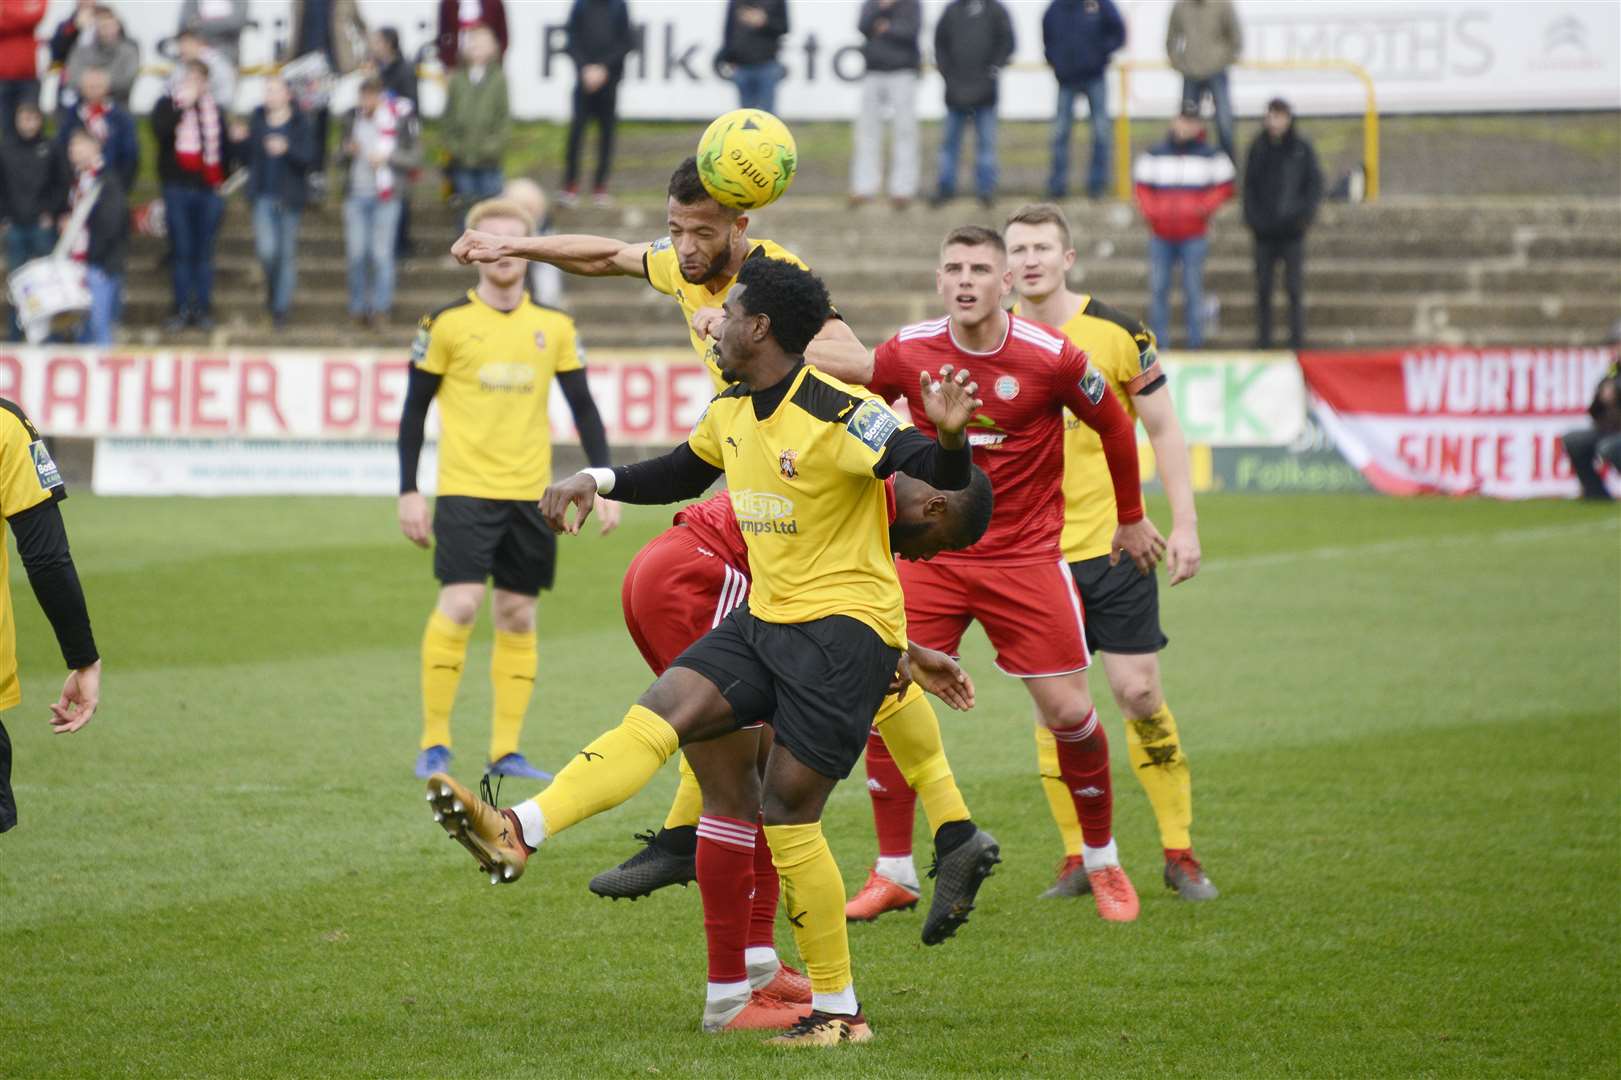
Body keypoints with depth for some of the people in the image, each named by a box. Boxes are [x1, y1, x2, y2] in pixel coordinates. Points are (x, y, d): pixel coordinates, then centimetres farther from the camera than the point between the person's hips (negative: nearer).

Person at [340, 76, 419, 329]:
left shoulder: (398, 119, -4)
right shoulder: (352, 118, 10)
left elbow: (415, 155, 0)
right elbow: (341, 159, 19)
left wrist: (387, 158, -14)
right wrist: (348, 152, -4)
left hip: (385, 196, -4)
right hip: (356, 194, 4)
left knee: (381, 252, -5)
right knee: (356, 252, 3)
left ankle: (381, 308, 1)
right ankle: (358, 306, 13)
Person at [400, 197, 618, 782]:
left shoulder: (555, 327, 8)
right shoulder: (446, 324, -1)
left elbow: (584, 409, 12)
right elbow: (414, 410, 3)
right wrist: (409, 491, -2)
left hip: (531, 494, 3)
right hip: (465, 490, -3)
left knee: (517, 618, 3)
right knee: (460, 605, -15)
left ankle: (505, 752, 8)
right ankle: (434, 743, -6)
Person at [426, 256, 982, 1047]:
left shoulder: (836, 417, -18)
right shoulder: (732, 412, 9)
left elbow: (938, 474, -26)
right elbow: (681, 475, 29)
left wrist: (949, 436, -48)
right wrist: (598, 480, 16)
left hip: (846, 626, -8)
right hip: (766, 618, 8)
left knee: (788, 815, -7)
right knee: (658, 714, -12)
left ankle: (839, 1009, 3)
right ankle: (517, 834, -23)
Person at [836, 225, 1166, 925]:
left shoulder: (1051, 357, -12)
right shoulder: (905, 354, -7)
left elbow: (1115, 427, 5)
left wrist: (1131, 520, 15)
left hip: (1025, 556, -2)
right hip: (931, 553, 2)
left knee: (1068, 710, -4)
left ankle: (1103, 862, 18)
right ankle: (894, 873, 5)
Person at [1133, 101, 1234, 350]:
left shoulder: (1210, 156, 4)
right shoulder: (1155, 155, 9)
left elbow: (1224, 187, 6)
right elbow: (1142, 186, 13)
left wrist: (1204, 207, -9)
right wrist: (1150, 211, -4)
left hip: (1194, 235, -2)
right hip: (1160, 235, 2)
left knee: (1193, 289, -2)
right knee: (1158, 288, 2)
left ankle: (1196, 341, 3)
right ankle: (1158, 342, 8)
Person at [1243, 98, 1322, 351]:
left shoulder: (1302, 149, 0)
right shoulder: (1258, 148, 5)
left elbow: (1315, 185, 2)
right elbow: (1249, 186, 8)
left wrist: (1303, 214, -11)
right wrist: (1253, 218, -4)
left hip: (1292, 229, -2)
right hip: (1264, 231, 2)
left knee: (1295, 288, -3)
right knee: (1263, 288, 5)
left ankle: (1297, 340, 1)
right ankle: (1263, 341, 11)